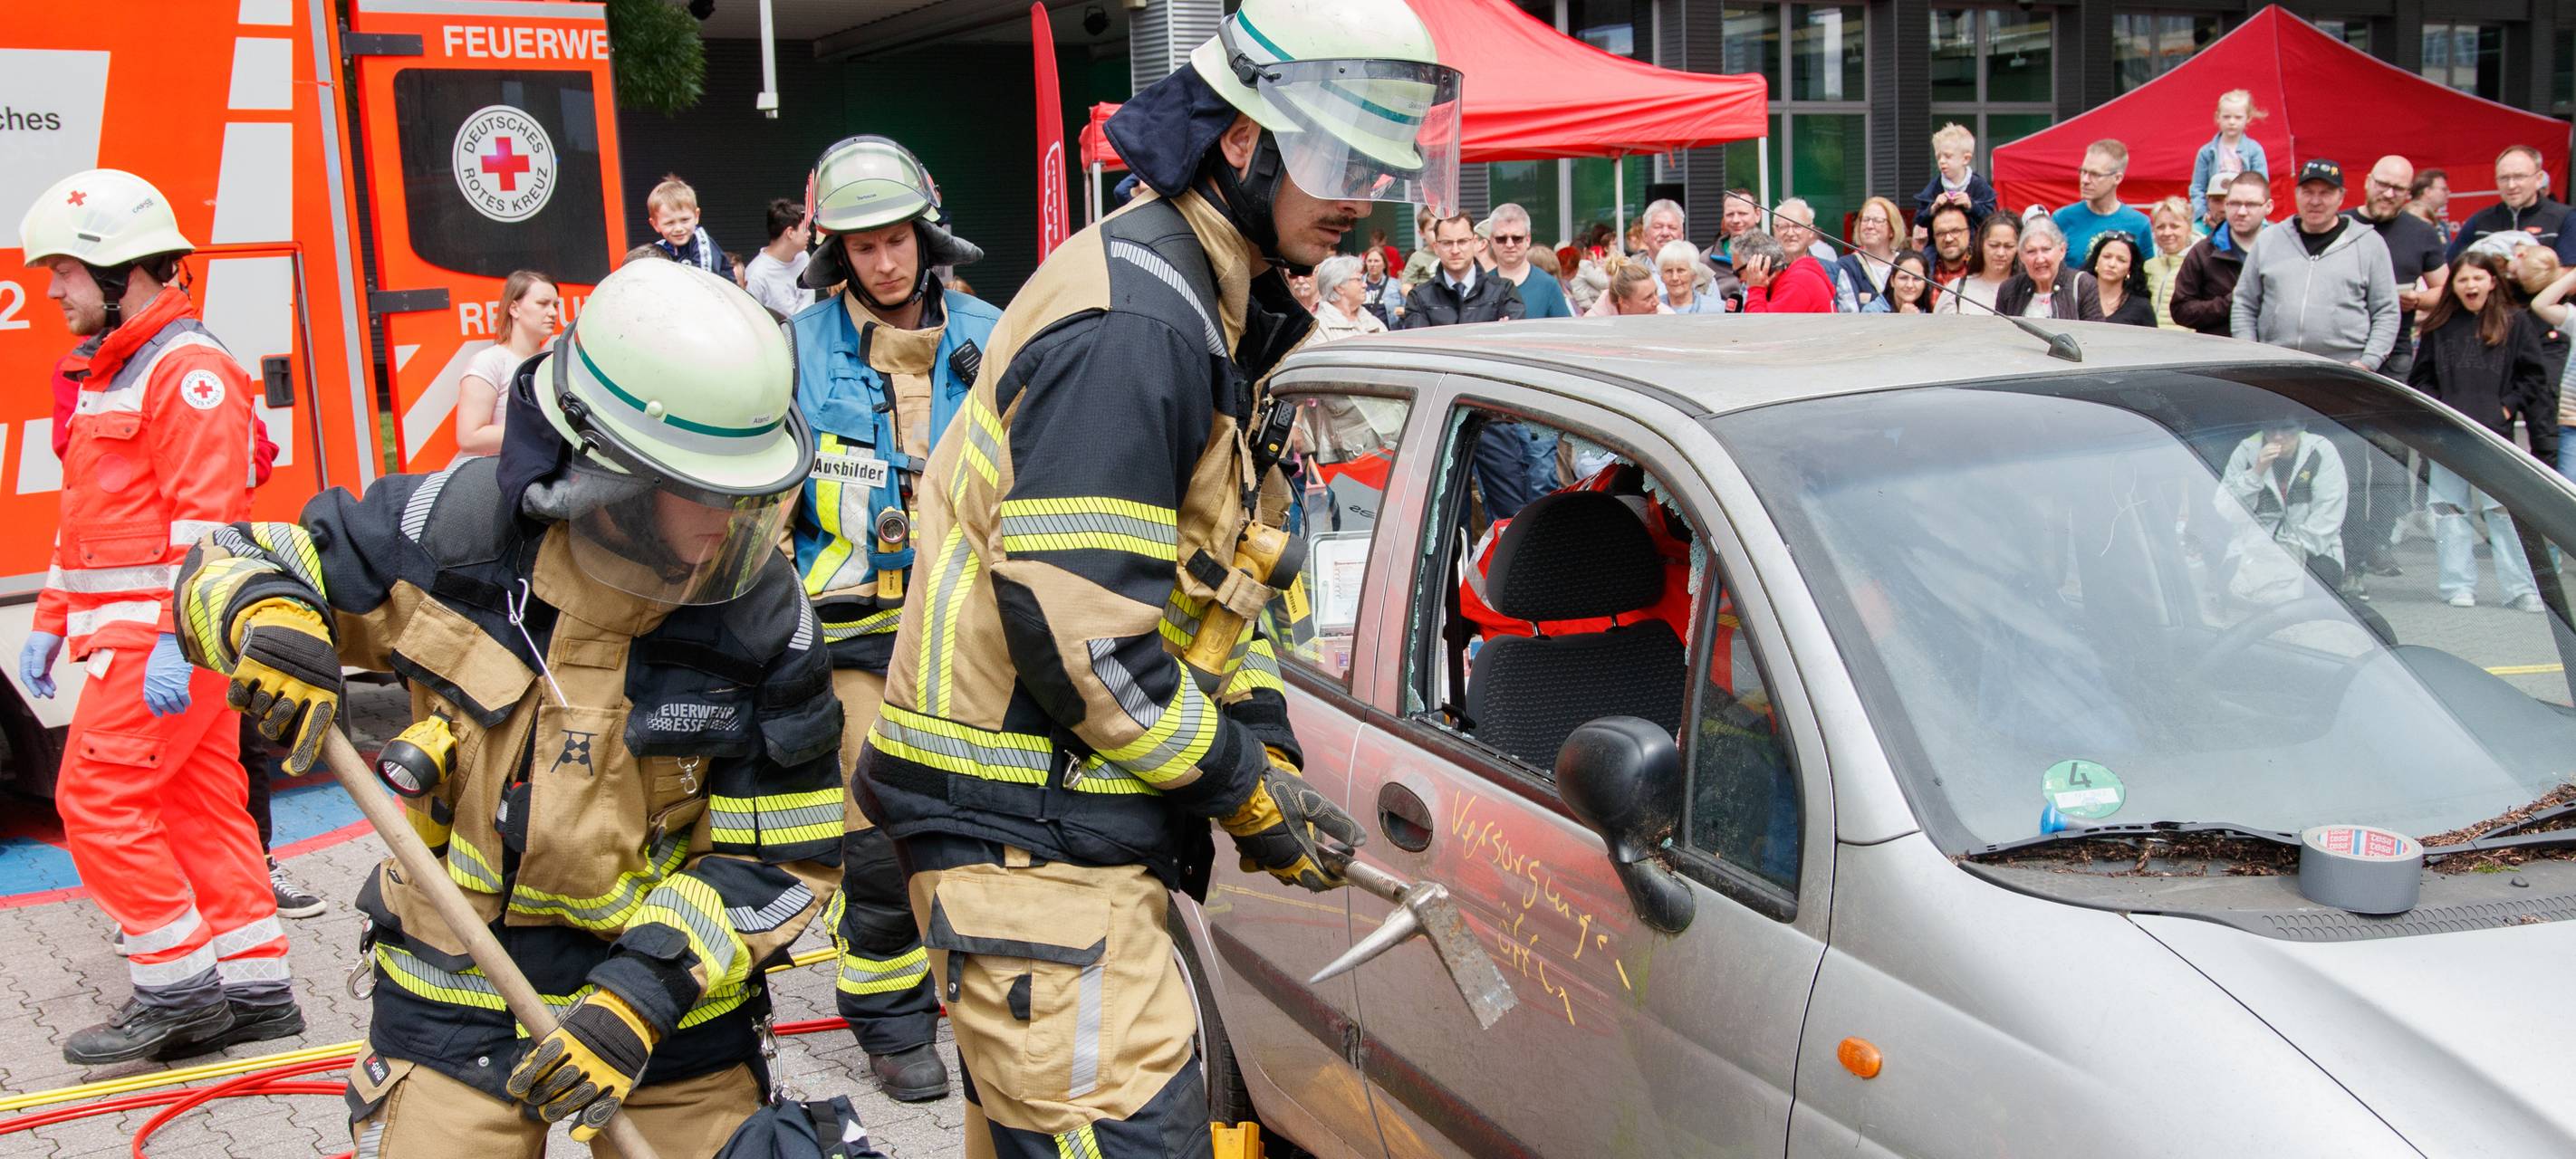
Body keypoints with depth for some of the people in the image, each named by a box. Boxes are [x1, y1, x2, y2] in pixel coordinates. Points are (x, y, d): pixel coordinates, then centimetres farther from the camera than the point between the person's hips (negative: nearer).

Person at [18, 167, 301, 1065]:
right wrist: (52, 621, 21)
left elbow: (207, 517, -21)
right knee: (200, 802, 10)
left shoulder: (189, 370, -14)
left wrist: (175, 640, -25)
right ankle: (255, 988, 15)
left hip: (167, 633, -10)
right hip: (125, 627, 10)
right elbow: (86, 513, 24)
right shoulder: (104, 375, 19)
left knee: (98, 796, -10)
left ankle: (178, 990, -2)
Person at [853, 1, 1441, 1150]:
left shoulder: (1216, 311, 14)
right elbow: (1065, 615, -25)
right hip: (1028, 832, -11)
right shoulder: (1131, 321, -20)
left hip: (1065, 815, 11)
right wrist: (1244, 785, -14)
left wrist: (1265, 745, 7)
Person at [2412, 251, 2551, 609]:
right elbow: (2420, 378, 13)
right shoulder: (2440, 326, 9)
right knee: (2450, 509, 3)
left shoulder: (2514, 323, 5)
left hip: (2494, 433, -2)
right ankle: (2459, 586, 8)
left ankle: (2520, 589, -2)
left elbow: (2534, 377, 6)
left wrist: (2507, 407, -4)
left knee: (2502, 510, -5)